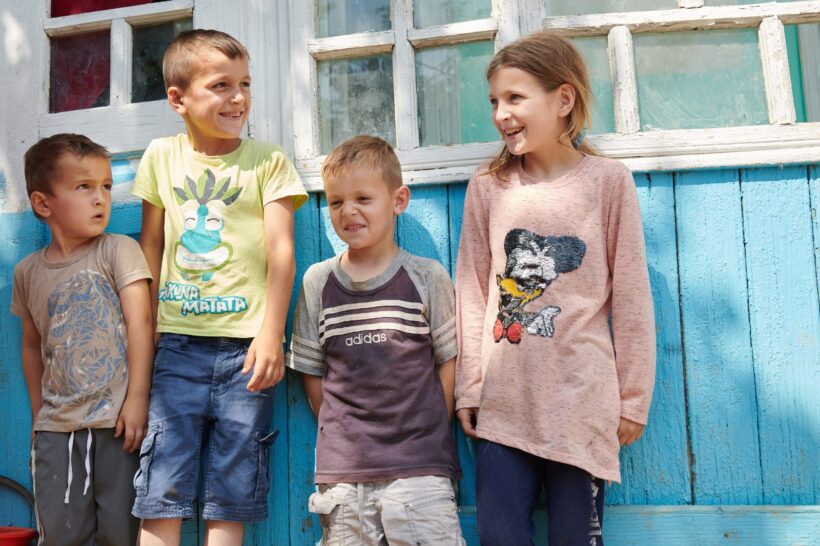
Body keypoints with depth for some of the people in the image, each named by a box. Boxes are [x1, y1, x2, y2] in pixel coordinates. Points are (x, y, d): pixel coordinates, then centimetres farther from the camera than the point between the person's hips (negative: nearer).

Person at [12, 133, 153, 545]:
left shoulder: (119, 250, -4)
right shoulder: (28, 272, 8)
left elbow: (140, 324, -10)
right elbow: (32, 345, 17)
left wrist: (137, 399, -14)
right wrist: (38, 412, 16)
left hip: (116, 418, -3)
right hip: (57, 425, 4)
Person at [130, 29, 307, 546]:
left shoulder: (268, 160, 2)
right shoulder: (161, 156, 9)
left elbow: (280, 251, -4)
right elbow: (151, 245, 15)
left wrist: (271, 335, -12)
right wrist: (145, 327, 11)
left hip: (245, 346, -2)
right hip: (179, 343, 2)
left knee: (231, 496, 5)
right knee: (162, 490, 1)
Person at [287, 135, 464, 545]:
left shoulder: (427, 277, 0)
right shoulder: (317, 282, 7)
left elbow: (449, 361, 3)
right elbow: (312, 372, 10)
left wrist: (428, 434, 0)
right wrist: (338, 435, 5)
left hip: (419, 467, -2)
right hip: (342, 472, 2)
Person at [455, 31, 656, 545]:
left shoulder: (608, 181, -2)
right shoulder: (488, 186, 3)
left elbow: (631, 296, 0)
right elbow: (472, 293, 5)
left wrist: (634, 397, 1)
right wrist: (468, 389, 4)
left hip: (582, 403, -2)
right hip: (503, 404, 2)